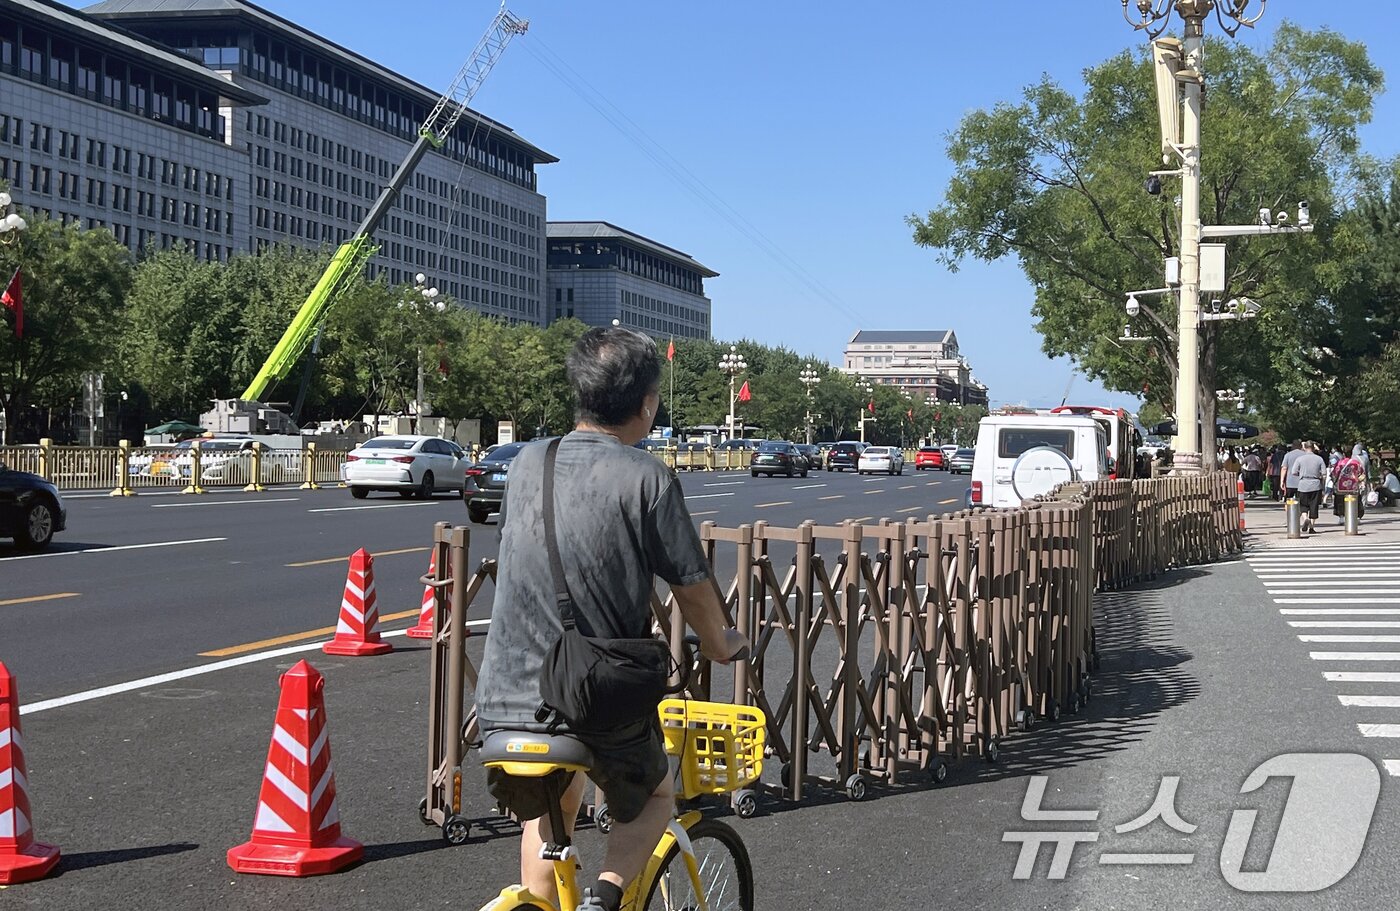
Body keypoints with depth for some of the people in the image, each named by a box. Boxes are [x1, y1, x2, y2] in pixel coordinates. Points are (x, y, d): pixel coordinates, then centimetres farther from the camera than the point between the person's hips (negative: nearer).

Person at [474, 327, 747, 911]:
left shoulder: (526, 463, 5)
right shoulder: (646, 477, -11)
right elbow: (693, 588, -4)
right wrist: (720, 645, 17)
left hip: (509, 694, 4)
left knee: (553, 803, 32)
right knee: (654, 798, 24)